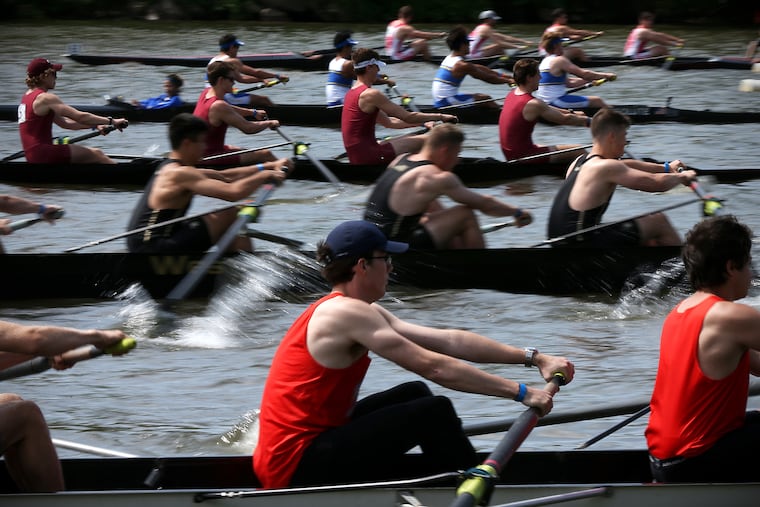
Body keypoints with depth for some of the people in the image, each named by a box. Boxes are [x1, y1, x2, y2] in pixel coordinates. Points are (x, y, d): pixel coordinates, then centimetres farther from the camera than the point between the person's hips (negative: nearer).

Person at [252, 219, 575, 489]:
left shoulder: (360, 312, 13)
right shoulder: (347, 313, -17)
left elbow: (448, 341, 10)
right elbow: (433, 367, -20)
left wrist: (533, 358, 7)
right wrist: (520, 392, -17)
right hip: (297, 468, -11)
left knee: (414, 395, 19)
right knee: (435, 412, -11)